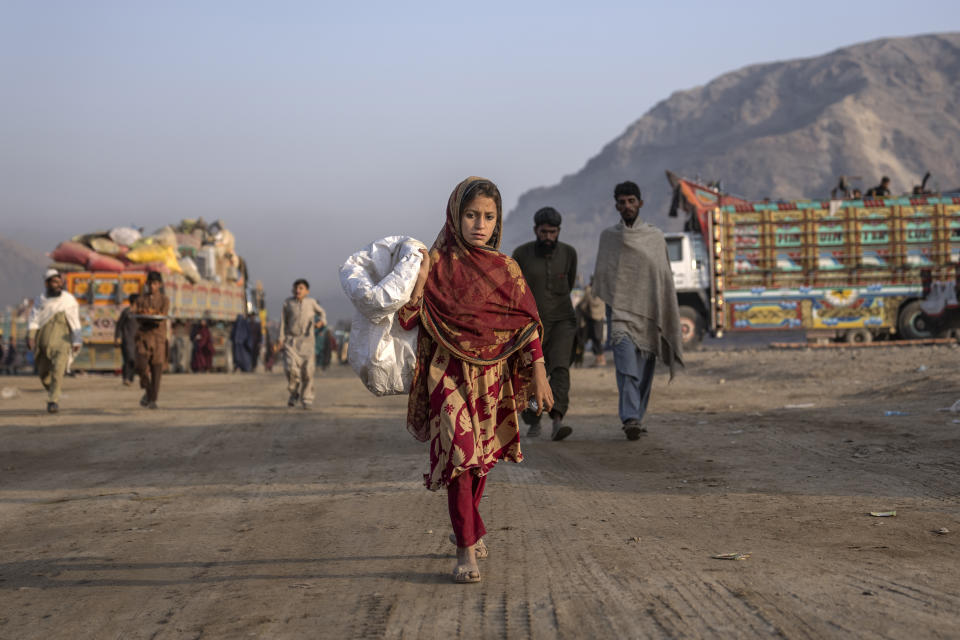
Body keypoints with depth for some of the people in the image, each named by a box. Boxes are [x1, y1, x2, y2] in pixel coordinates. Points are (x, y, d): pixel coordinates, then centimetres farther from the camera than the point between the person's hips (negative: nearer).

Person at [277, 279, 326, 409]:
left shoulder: (311, 302, 3)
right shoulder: (287, 303, 2)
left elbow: (321, 312, 19)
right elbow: (283, 321, 4)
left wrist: (322, 320, -4)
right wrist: (281, 339, -3)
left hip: (306, 340, 1)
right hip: (291, 340, 0)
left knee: (307, 371, -4)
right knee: (291, 368, -15)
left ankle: (307, 399, 10)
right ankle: (294, 393, 9)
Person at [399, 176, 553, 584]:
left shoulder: (505, 269, 5)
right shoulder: (438, 263, -3)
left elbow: (527, 325, 6)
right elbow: (407, 320, -6)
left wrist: (539, 376, 2)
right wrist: (419, 282, -21)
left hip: (493, 378, 3)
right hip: (451, 375, -3)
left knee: (481, 458, 14)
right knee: (459, 455, -13)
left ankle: (467, 528, 36)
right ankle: (467, 550, -11)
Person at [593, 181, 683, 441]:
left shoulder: (655, 236, 8)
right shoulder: (608, 236, 9)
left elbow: (665, 278, 7)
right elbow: (601, 276, 14)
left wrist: (666, 317, 2)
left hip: (648, 313, 2)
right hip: (621, 313, -1)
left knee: (644, 371, 4)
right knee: (626, 367, -17)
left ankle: (636, 418, 16)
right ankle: (630, 419, -26)